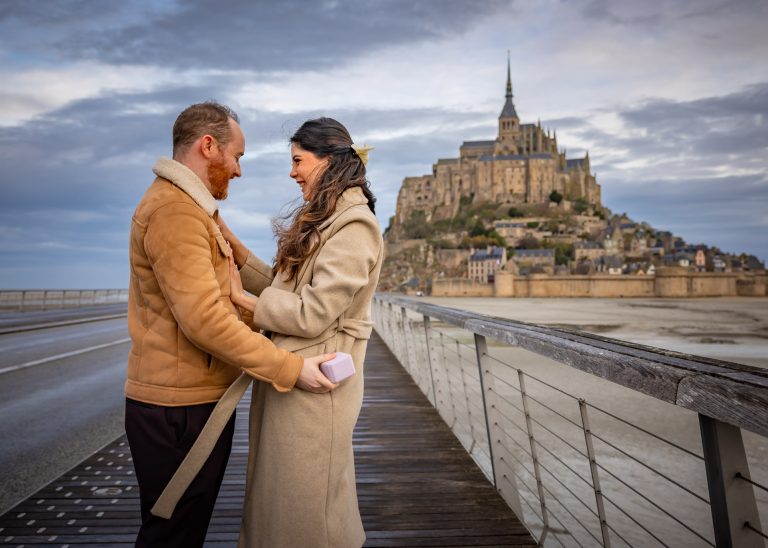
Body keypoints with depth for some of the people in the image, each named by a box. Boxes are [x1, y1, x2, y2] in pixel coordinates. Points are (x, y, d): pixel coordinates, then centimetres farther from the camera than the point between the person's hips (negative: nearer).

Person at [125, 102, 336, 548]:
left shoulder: (191, 208, 16)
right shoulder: (174, 210, -19)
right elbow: (204, 320, -26)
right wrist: (291, 369, -22)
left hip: (193, 402, 10)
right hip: (180, 410, -10)